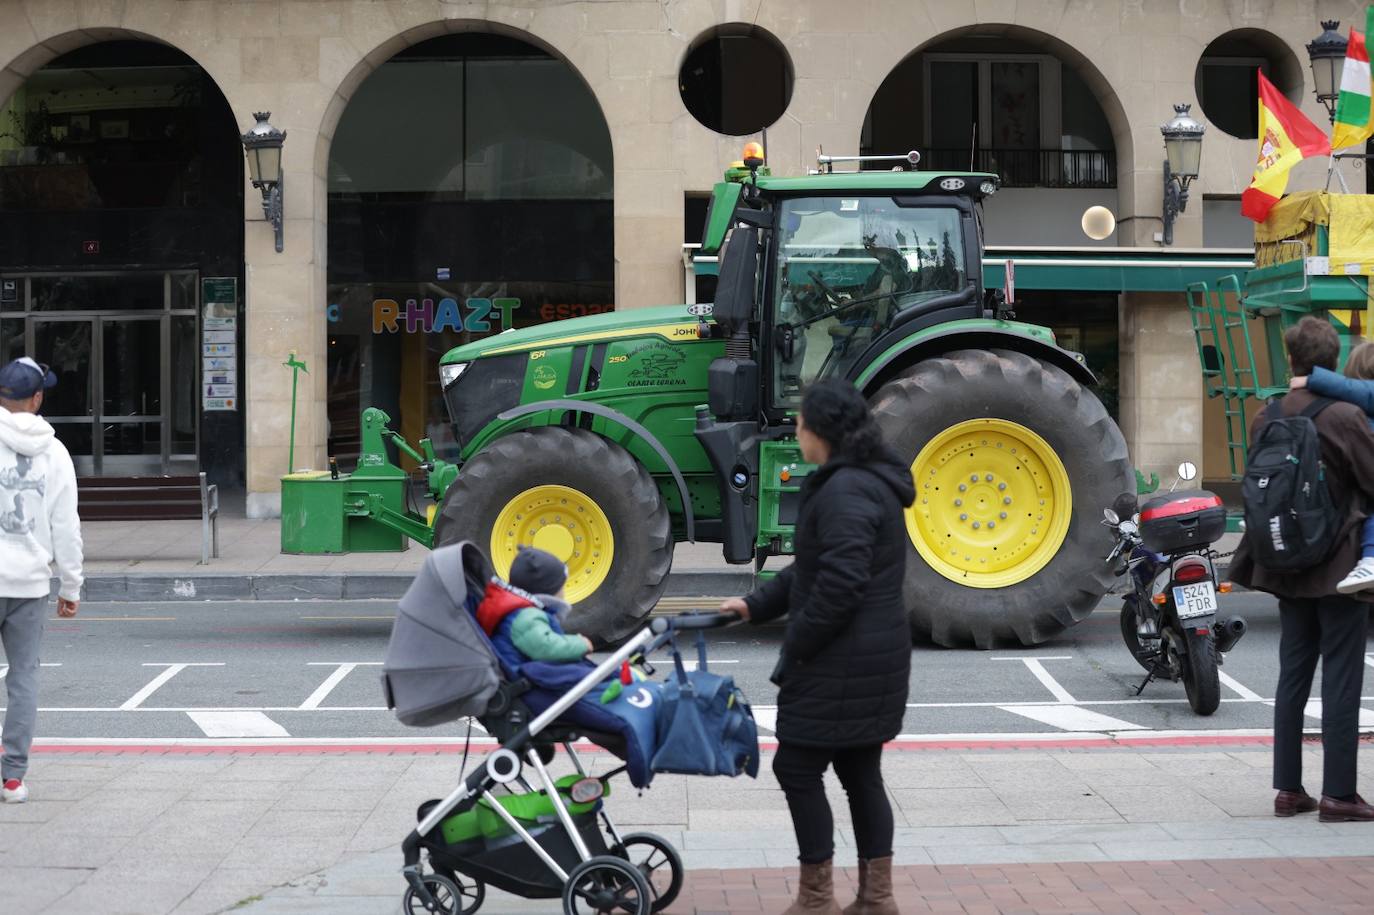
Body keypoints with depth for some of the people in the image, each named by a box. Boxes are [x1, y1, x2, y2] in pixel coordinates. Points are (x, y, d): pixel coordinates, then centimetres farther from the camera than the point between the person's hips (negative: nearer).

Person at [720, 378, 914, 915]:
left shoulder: (846, 491, -19)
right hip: (871, 660, 10)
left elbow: (841, 583, -27)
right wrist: (756, 606, 19)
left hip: (841, 664, -10)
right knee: (860, 773, 13)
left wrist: (798, 643, -17)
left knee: (798, 769, -1)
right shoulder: (869, 483, 16)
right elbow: (811, 570, 22)